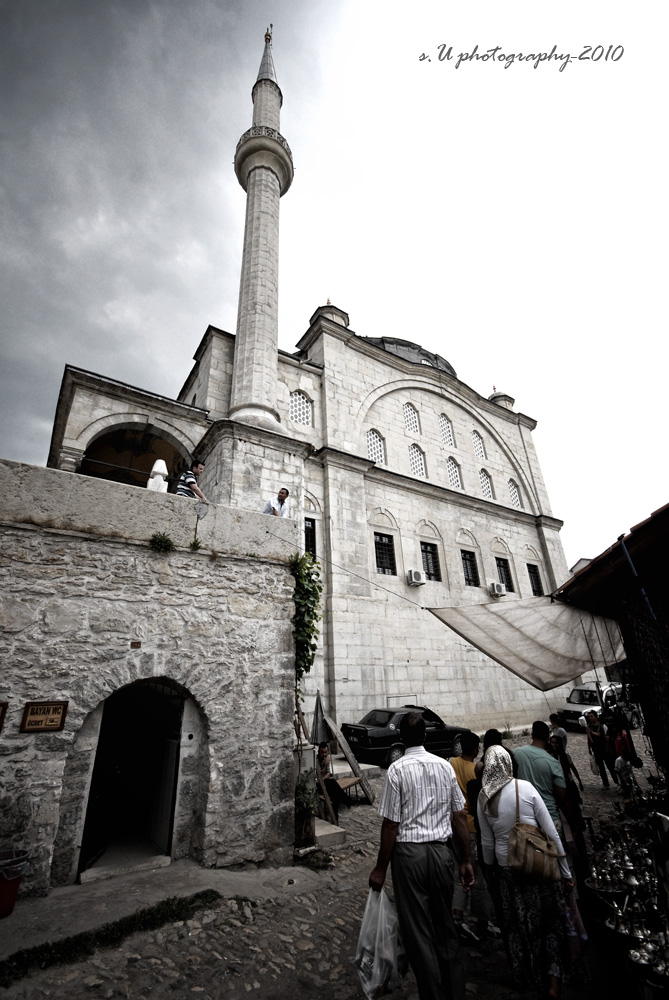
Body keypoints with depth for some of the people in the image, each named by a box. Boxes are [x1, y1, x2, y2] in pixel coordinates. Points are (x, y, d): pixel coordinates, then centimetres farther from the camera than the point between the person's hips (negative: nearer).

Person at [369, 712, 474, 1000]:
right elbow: (460, 818, 3)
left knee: (418, 932, 11)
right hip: (440, 851, 5)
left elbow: (391, 825, -12)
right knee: (445, 926, 22)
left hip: (409, 853, -4)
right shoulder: (444, 765, -2)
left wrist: (380, 868, -1)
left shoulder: (397, 770, -13)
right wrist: (466, 860, 14)